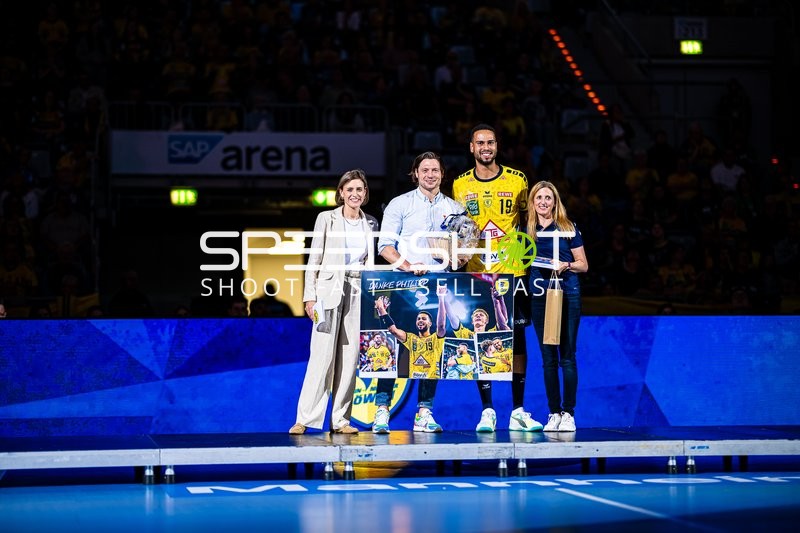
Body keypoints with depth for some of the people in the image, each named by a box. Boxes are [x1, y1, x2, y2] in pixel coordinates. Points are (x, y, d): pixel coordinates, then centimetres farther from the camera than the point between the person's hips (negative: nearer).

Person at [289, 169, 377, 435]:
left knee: (350, 356, 2)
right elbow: (314, 259, 0)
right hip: (330, 291, -4)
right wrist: (310, 295, -7)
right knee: (322, 355, -9)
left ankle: (341, 419, 6)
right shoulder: (327, 219, 2)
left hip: (359, 293, 4)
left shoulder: (370, 224, 12)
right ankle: (305, 419, -7)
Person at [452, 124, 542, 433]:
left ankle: (518, 412, 5)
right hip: (477, 274, 0)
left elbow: (528, 222, 10)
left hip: (513, 271, 0)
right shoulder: (460, 185, 7)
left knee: (517, 337, 0)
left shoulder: (517, 180, 4)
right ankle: (487, 411, 4)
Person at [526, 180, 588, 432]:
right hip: (539, 296, 3)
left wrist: (565, 265, -14)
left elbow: (583, 264, 3)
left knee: (567, 356, -3)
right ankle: (554, 413, 9)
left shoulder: (567, 228, 2)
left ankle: (568, 413, 0)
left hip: (567, 295, -3)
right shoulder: (527, 231, 9)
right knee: (548, 358, 4)